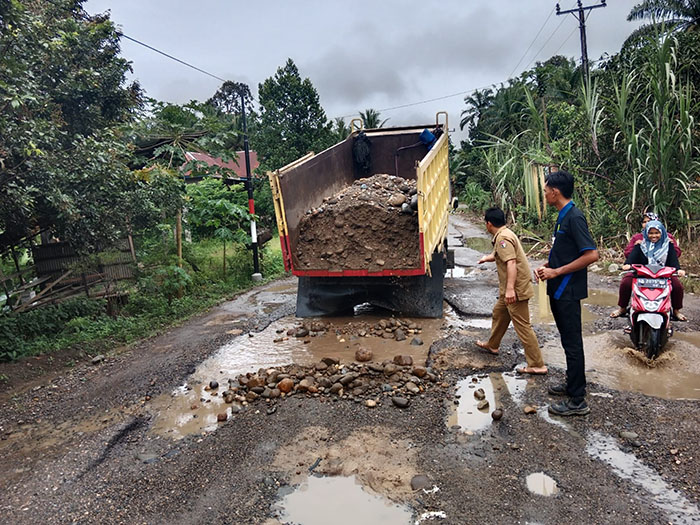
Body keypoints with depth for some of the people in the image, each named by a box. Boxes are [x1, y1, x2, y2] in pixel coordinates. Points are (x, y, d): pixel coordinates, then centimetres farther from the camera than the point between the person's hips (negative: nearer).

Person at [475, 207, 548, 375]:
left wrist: (510, 289, -35)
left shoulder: (503, 238, -18)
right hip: (508, 289, 11)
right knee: (499, 313, 25)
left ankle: (537, 365, 0)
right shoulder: (504, 234, 14)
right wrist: (486, 258, 53)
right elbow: (497, 255, 34)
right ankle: (492, 345, 44)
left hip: (516, 289, -11)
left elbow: (511, 262, -29)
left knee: (522, 326, -6)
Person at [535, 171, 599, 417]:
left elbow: (592, 254, -24)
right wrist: (545, 266, 5)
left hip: (568, 291, -10)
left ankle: (577, 401, 7)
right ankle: (573, 383, 34)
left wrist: (557, 272, -20)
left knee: (572, 343, -2)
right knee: (568, 339, 19)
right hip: (558, 290, 10)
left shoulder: (574, 217, -18)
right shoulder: (562, 216, 12)